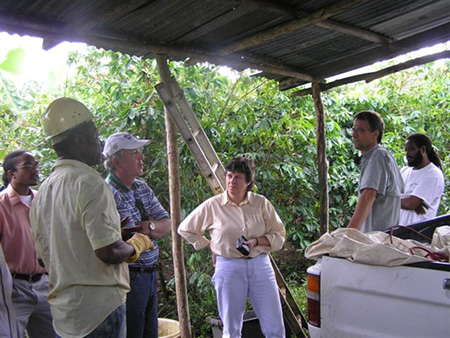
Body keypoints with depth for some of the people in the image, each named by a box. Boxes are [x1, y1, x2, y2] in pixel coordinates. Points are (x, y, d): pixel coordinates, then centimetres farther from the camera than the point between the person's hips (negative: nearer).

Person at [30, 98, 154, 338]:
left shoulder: (43, 192, 7)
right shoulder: (89, 183, -17)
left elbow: (46, 254, 15)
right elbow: (109, 252, -24)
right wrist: (137, 244, -4)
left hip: (63, 310, 8)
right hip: (98, 309, -8)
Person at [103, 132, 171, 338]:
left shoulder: (143, 188, 9)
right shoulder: (109, 194, -19)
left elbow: (166, 225, 6)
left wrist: (150, 226, -14)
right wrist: (152, 227, -8)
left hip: (150, 274, 8)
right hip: (129, 278, -8)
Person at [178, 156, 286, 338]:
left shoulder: (261, 203, -1)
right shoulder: (212, 205, -4)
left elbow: (279, 235, 3)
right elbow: (185, 229, 8)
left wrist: (257, 241, -14)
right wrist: (210, 246, 3)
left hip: (260, 266, 1)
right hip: (229, 268, -1)